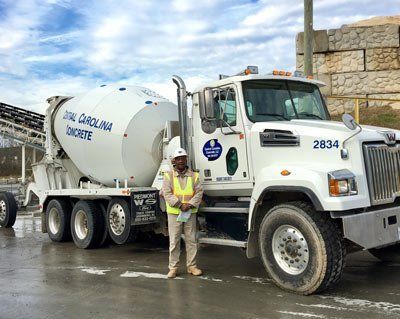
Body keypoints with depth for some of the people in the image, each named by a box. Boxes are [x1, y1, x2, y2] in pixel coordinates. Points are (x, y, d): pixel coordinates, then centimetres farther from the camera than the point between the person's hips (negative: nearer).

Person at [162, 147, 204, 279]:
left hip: (191, 213, 2)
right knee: (174, 241, 2)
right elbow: (167, 194, -7)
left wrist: (190, 205, -16)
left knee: (191, 240, 6)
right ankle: (173, 267, 10)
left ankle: (192, 266, 16)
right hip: (174, 213, -2)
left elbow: (199, 192, 0)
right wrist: (180, 205, -18)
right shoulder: (168, 176, 3)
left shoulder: (194, 175, 8)